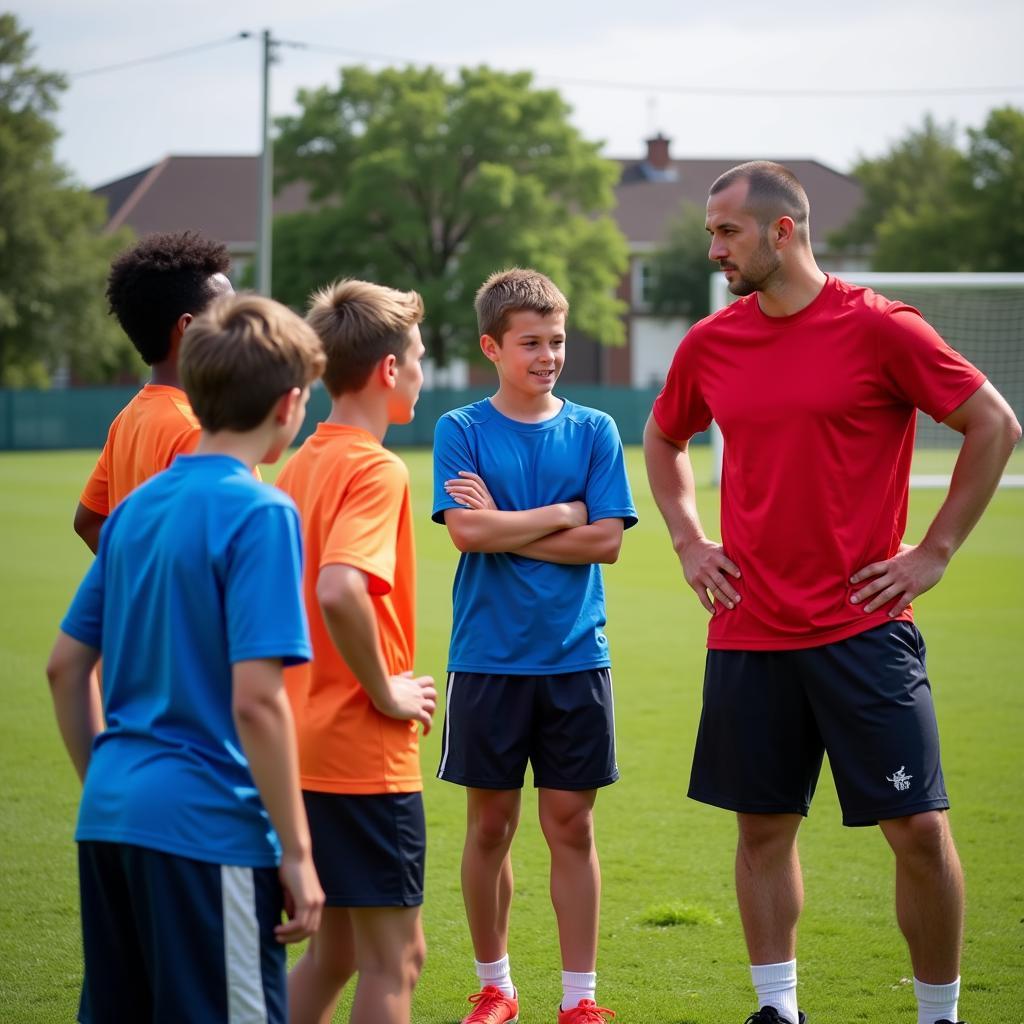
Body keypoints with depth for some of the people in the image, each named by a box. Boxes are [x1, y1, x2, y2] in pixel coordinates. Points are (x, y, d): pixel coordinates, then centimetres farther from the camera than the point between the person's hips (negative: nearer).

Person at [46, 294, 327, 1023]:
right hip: (206, 828, -7)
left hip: (110, 819, 7)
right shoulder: (260, 513, -12)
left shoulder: (136, 507, 10)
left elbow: (65, 667, 15)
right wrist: (297, 853, -13)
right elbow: (255, 699, -18)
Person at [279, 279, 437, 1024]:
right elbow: (339, 592, -32)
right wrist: (386, 691, -18)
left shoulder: (303, 465, 10)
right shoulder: (375, 469, -16)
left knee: (334, 948, 18)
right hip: (367, 757, -8)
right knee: (395, 957, 1)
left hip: (309, 748, 8)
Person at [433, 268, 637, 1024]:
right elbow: (466, 530, -13)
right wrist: (561, 516, -8)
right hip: (487, 659, -1)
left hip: (575, 658, 1)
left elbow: (606, 540, -5)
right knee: (491, 823, 7)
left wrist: (505, 527, -9)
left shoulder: (594, 431, 4)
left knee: (571, 825, 3)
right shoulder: (462, 431, 0)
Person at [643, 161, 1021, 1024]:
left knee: (918, 828, -4)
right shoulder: (709, 345, 6)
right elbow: (663, 441, 26)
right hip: (749, 630, 4)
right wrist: (689, 543, 13)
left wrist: (935, 550, -5)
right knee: (764, 826, 9)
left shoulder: (878, 328, -8)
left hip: (863, 624, -4)